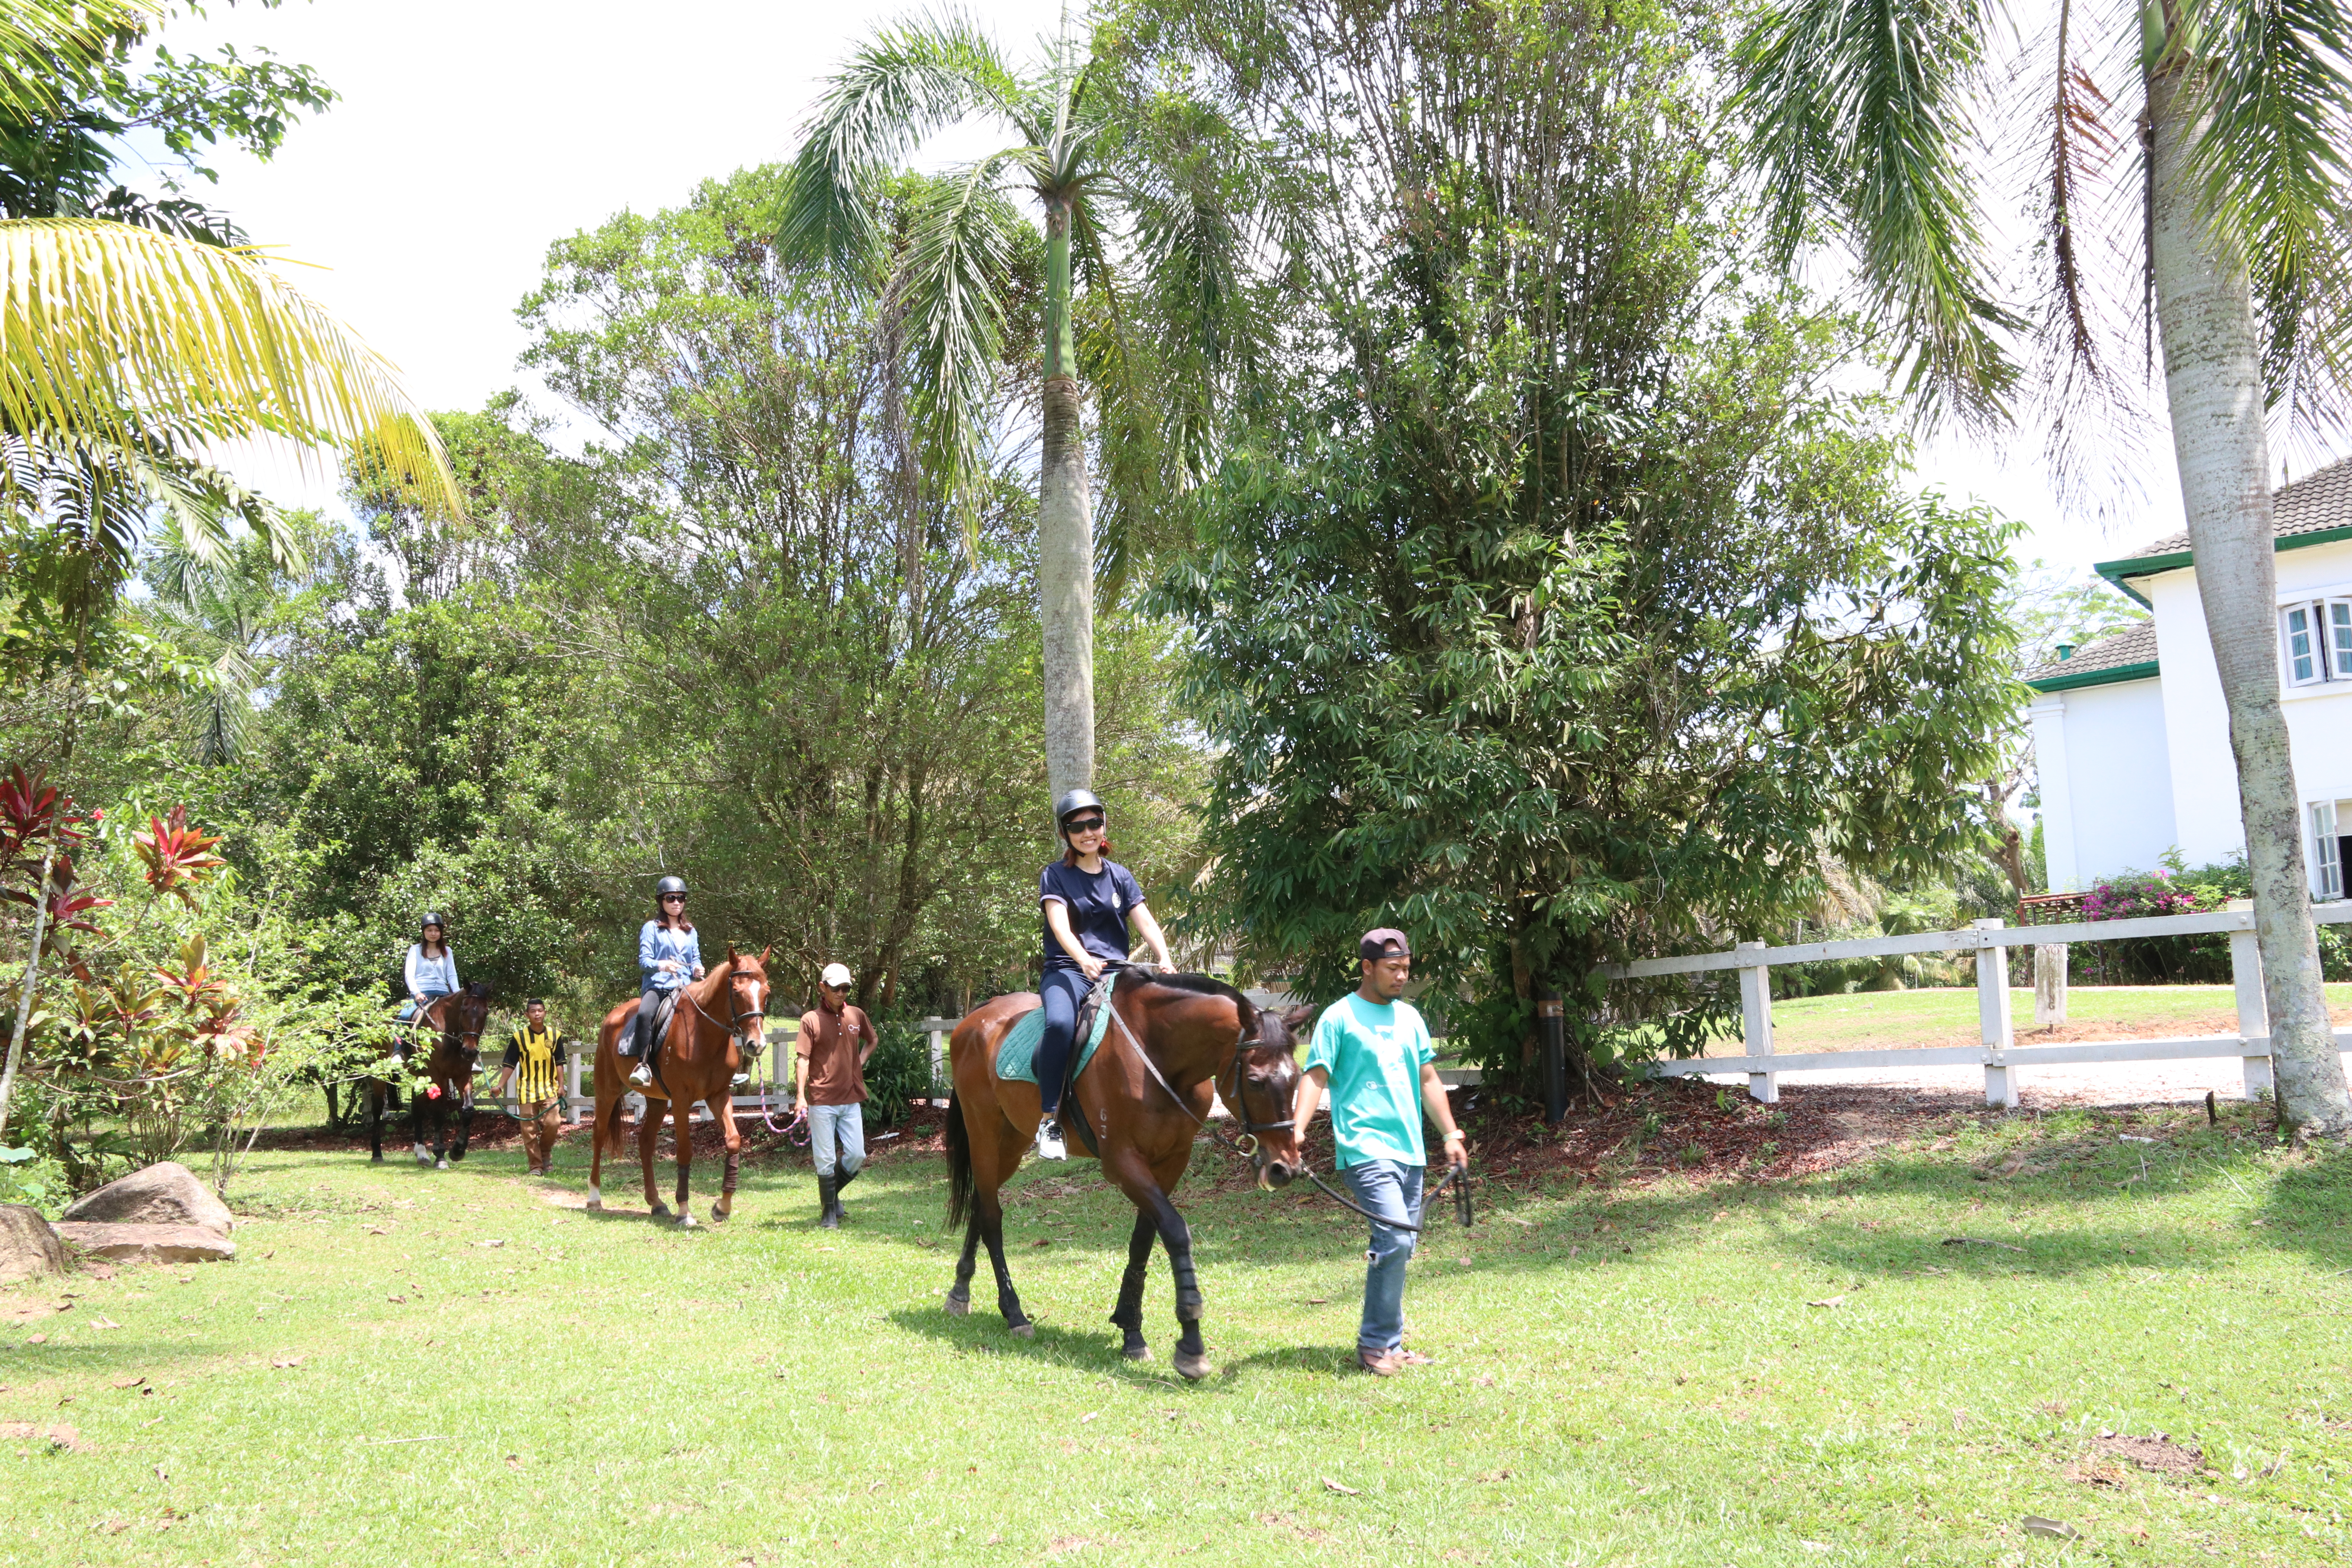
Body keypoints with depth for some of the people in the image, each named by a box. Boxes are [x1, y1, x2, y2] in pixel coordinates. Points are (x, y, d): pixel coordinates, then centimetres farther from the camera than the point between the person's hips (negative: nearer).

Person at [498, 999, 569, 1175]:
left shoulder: (555, 1035, 4)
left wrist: (561, 1086, 3)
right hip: (526, 1090, -1)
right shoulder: (520, 1036, -1)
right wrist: (500, 1086, -7)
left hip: (549, 1089, 1)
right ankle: (535, 1166, 9)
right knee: (530, 1129, 0)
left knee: (553, 1122, -14)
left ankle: (546, 1152, 13)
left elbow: (559, 1063, 9)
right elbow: (509, 1065, 2)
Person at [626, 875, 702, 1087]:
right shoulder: (651, 929, 8)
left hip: (685, 988, 4)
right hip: (657, 986, -4)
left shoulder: (691, 932, 22)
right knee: (645, 1014, -36)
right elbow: (644, 960, -2)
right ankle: (644, 1066, -37)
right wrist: (661, 965, -24)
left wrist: (697, 969, -4)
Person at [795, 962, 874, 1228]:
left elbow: (871, 1041, 26)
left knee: (856, 1156, 4)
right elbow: (802, 1059, -9)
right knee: (826, 1160, 0)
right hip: (821, 1100, -4)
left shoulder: (857, 1016, 7)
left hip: (852, 1099, 4)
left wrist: (861, 1061, 9)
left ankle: (834, 1192, 29)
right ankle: (829, 1212, 12)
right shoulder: (811, 1020, -5)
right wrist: (800, 1095, -16)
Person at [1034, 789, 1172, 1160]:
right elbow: (1060, 926, -11)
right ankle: (1049, 1120, -27)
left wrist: (1164, 958, -16)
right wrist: (1084, 960, -32)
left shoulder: (1120, 876, 16)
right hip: (1067, 970, -3)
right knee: (1060, 1023, -36)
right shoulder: (1056, 876, 5)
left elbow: (1146, 923, 4)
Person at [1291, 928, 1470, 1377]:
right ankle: (1377, 1345, -6)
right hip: (1366, 1149, -7)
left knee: (1398, 1248, 8)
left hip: (1410, 1151, 7)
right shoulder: (1339, 1018, -3)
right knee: (1395, 1239, -17)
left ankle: (1387, 1344, 18)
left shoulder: (1410, 1017, 16)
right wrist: (1297, 1129, -22)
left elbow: (1428, 1080, 22)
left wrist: (1451, 1134, 18)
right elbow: (1315, 1076, -9)